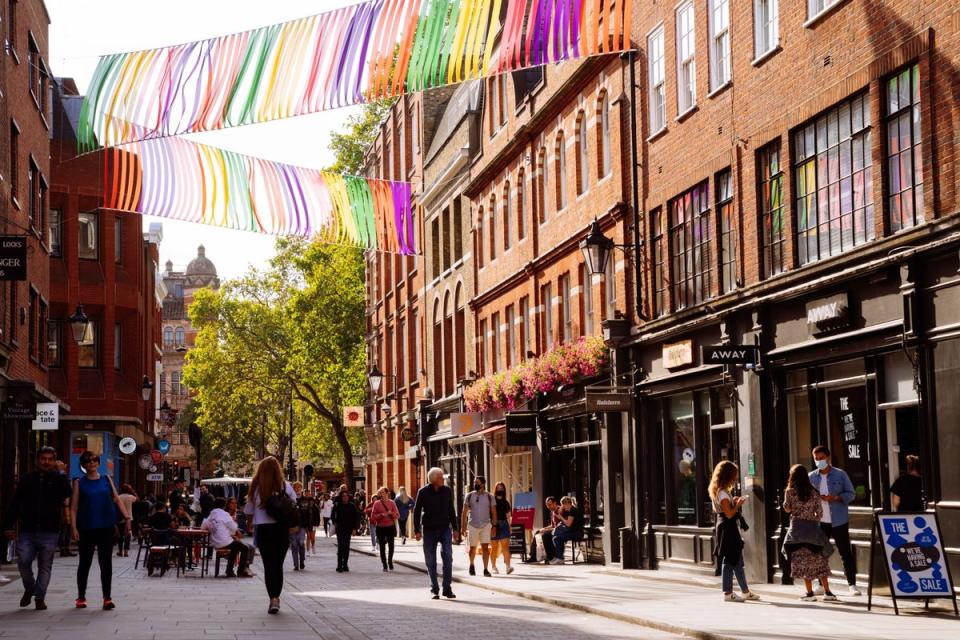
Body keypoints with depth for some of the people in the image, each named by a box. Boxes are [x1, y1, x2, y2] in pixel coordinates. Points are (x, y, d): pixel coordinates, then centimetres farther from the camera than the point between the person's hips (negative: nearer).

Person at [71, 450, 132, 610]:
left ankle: (107, 598, -1)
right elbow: (74, 507, 1)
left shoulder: (107, 480, 8)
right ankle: (81, 597, 23)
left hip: (106, 527, 1)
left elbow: (117, 500, 7)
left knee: (106, 562, -2)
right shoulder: (79, 483, 3)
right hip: (87, 529, -1)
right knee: (85, 562, 9)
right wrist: (74, 528, -8)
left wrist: (127, 517, -3)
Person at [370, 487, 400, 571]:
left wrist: (391, 513, -17)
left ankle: (390, 561, 24)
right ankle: (384, 564, 8)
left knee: (391, 545, 4)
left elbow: (397, 516, 1)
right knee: (382, 546, 1)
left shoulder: (392, 503, 2)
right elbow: (373, 516, -2)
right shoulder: (376, 503, 1)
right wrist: (381, 515, -16)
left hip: (390, 527, 0)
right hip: (380, 527, 0)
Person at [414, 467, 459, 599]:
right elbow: (416, 511, -1)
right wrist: (417, 531, -6)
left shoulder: (447, 491, 3)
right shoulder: (423, 492, -5)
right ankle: (434, 590, 12)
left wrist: (455, 528, 12)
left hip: (445, 529, 1)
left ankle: (447, 588, -6)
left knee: (447, 556, -12)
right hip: (429, 530, -1)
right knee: (431, 561, 3)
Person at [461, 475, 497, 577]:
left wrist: (494, 526, -4)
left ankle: (486, 569, -9)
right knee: (472, 548, 8)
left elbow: (494, 513, 4)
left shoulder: (489, 497, 2)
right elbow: (464, 512, 5)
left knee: (485, 547, -10)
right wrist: (462, 527, -1)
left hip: (486, 525, -1)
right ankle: (471, 565, 34)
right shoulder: (469, 496, 4)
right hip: (472, 525, 1)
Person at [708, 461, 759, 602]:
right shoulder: (722, 493, -17)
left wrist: (734, 502, 11)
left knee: (738, 561, 13)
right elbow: (729, 514, -22)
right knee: (729, 561, -4)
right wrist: (738, 504, -11)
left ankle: (745, 592, 19)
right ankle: (728, 593, 1)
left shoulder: (723, 491, 13)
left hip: (732, 528, 11)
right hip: (728, 528, -11)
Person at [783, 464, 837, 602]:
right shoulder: (814, 492, 3)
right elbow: (819, 512, 3)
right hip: (813, 527, 2)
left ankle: (810, 593, 0)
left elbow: (787, 509, 3)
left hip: (797, 528, -2)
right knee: (819, 561, 8)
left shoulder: (790, 491, -3)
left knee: (802, 560, 3)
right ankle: (827, 592, 3)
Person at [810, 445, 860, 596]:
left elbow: (851, 493, -1)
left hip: (839, 521, -3)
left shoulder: (840, 475, -2)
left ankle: (852, 585, 3)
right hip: (819, 521, 3)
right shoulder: (812, 477, 6)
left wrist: (836, 498, -17)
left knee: (846, 552, -1)